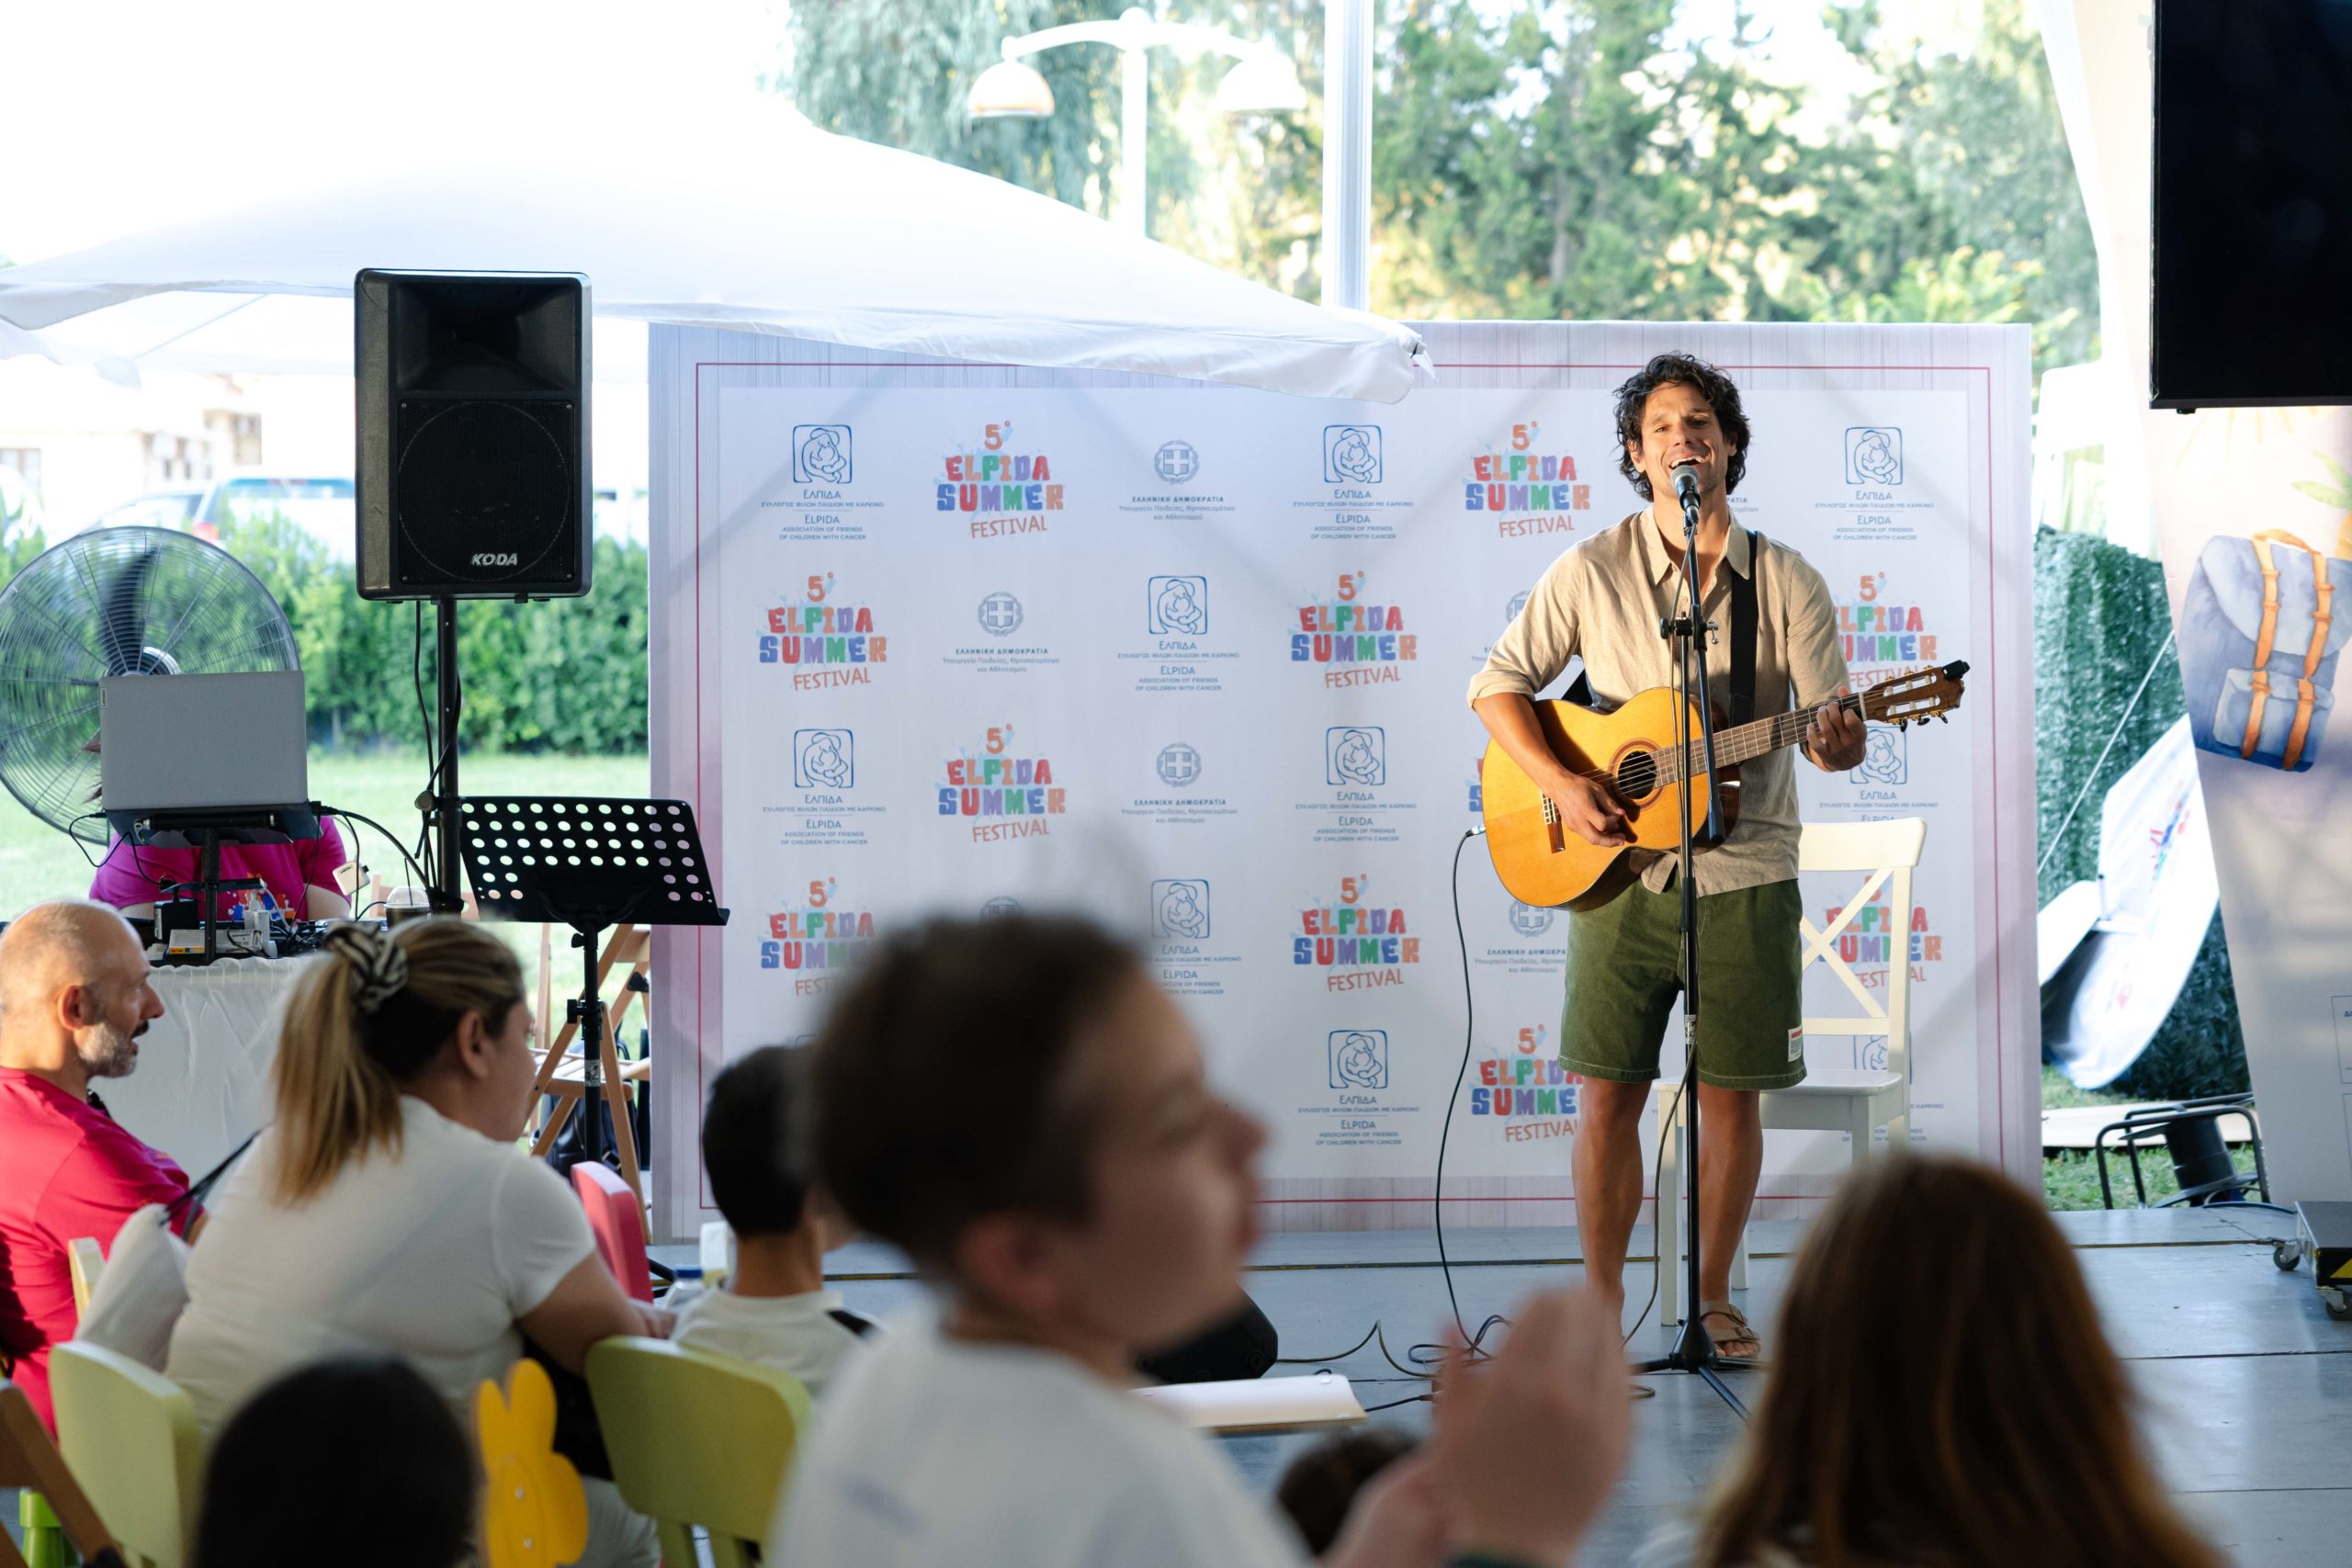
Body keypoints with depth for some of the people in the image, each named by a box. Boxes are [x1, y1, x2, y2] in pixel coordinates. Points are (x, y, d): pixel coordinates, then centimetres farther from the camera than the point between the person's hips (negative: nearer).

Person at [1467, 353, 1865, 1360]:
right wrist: (1560, 783, -11)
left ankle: (1711, 1297, 17)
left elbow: (1834, 732, -1)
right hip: (1620, 869, 0)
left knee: (1732, 1091, 4)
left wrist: (1837, 742, -25)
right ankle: (1601, 1302, 11)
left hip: (1745, 872, 0)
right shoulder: (1593, 571, 1)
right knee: (1608, 1092, 1)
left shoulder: (1787, 583, 2)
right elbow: (1497, 683, 3)